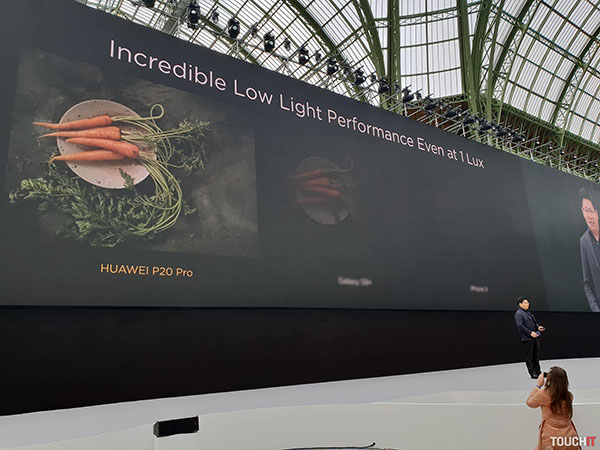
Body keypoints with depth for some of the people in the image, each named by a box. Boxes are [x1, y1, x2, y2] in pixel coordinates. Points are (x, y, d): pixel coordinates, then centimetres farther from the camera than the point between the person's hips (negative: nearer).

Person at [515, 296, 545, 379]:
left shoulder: (528, 312, 16)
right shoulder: (518, 313, -12)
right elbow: (520, 326, -20)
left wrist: (538, 327, 4)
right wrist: (530, 333, -22)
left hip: (535, 336, 9)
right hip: (527, 338, -9)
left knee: (536, 355, 15)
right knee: (529, 356, 1)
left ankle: (538, 372, 25)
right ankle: (532, 373, 8)